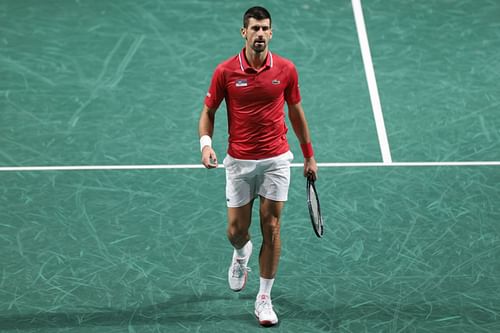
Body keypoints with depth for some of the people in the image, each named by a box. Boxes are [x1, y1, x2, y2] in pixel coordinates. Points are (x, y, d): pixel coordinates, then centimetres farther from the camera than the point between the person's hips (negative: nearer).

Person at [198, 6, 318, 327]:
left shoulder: (286, 69, -3)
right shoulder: (225, 71, -7)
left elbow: (296, 111, 9)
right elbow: (208, 111, 3)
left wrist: (309, 155, 12)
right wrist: (206, 143, -15)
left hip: (276, 161, 0)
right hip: (239, 162, 0)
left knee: (271, 229, -1)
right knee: (236, 230, 6)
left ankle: (264, 299, 10)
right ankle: (242, 254, 45)